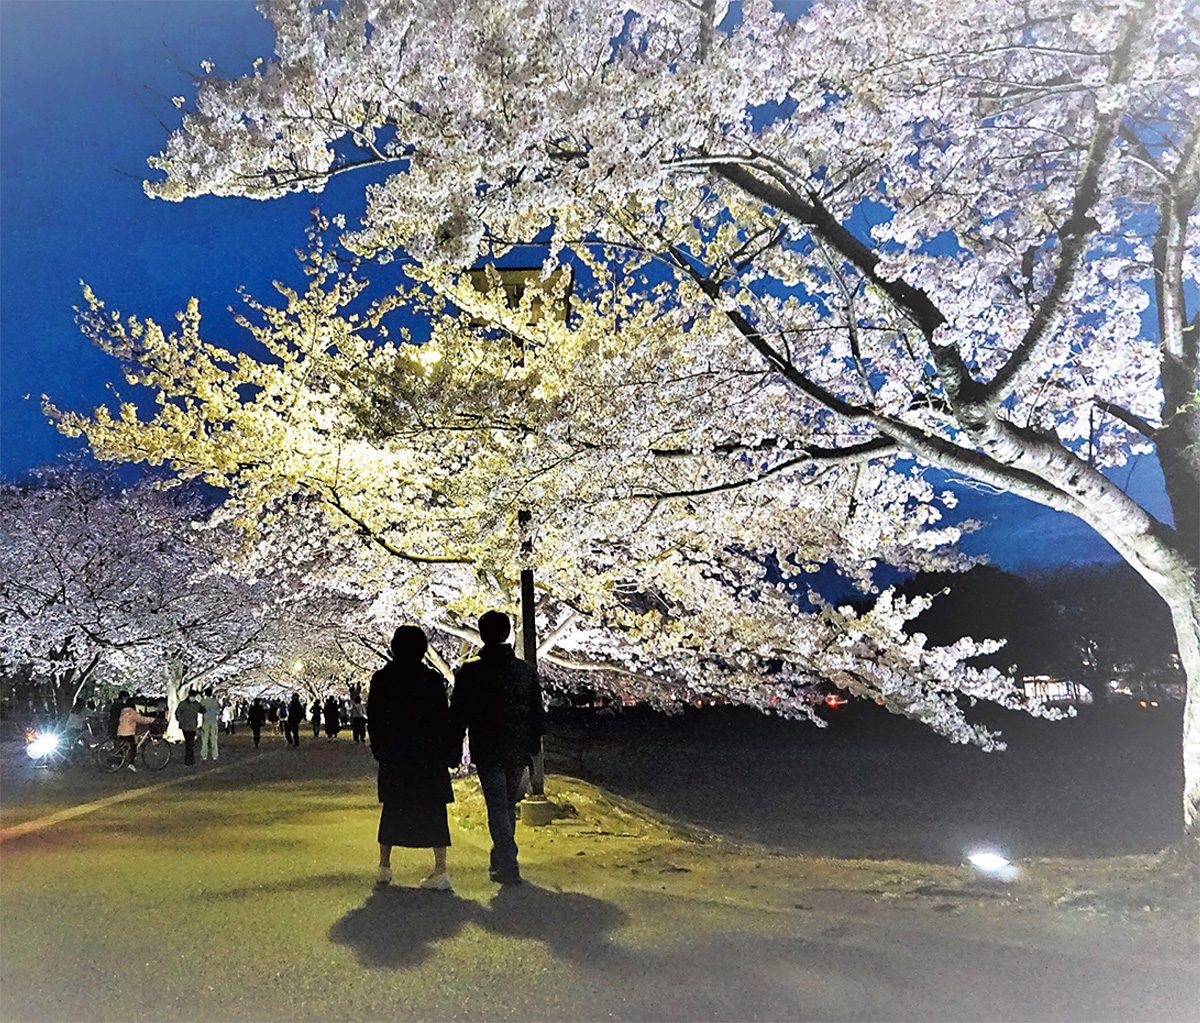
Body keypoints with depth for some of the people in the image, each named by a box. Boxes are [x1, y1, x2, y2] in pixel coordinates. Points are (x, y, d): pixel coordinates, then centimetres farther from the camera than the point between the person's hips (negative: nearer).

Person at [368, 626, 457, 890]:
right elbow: (443, 720, -5)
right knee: (433, 810, 3)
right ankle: (441, 870, 0)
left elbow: (374, 718, 4)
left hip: (393, 757, 2)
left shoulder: (380, 679, -2)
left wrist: (379, 751, 14)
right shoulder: (432, 679, -8)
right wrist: (445, 754, 4)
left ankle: (384, 867, 23)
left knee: (393, 809, 17)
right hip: (429, 756, -2)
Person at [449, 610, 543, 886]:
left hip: (487, 752, -4)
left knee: (497, 809, -1)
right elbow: (537, 715, 9)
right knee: (508, 807, 17)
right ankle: (502, 861, 30)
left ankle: (508, 868, -5)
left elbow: (458, 716, -6)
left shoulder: (469, 673, -9)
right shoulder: (526, 671, 3)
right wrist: (533, 749, 17)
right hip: (517, 752, 4)